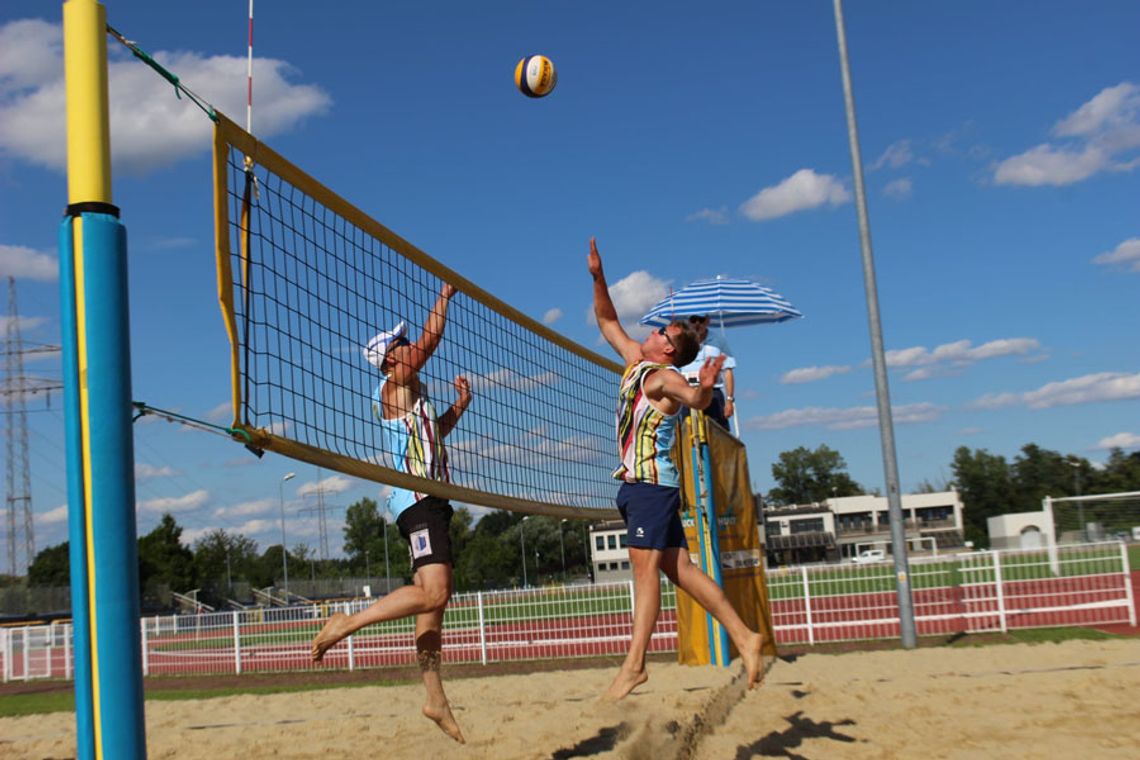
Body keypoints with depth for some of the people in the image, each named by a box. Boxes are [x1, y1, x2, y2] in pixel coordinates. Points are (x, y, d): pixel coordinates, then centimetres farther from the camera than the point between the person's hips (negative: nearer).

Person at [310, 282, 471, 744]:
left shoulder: (407, 395, 24)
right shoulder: (397, 384, -3)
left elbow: (432, 434, 38)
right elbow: (431, 340, -8)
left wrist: (459, 406, 25)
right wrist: (444, 297, 3)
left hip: (428, 503, 10)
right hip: (417, 501, -10)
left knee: (434, 598, 5)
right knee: (433, 592, -21)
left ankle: (435, 698, 6)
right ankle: (346, 623, -14)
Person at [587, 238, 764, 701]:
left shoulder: (664, 376, -9)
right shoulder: (635, 359, 17)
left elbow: (695, 400, -30)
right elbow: (607, 322, 28)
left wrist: (705, 387, -52)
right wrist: (597, 277, 20)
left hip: (652, 481, -9)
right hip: (637, 481, 9)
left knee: (645, 566, -14)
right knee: (677, 566, 7)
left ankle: (634, 665, -18)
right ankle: (743, 637, 9)